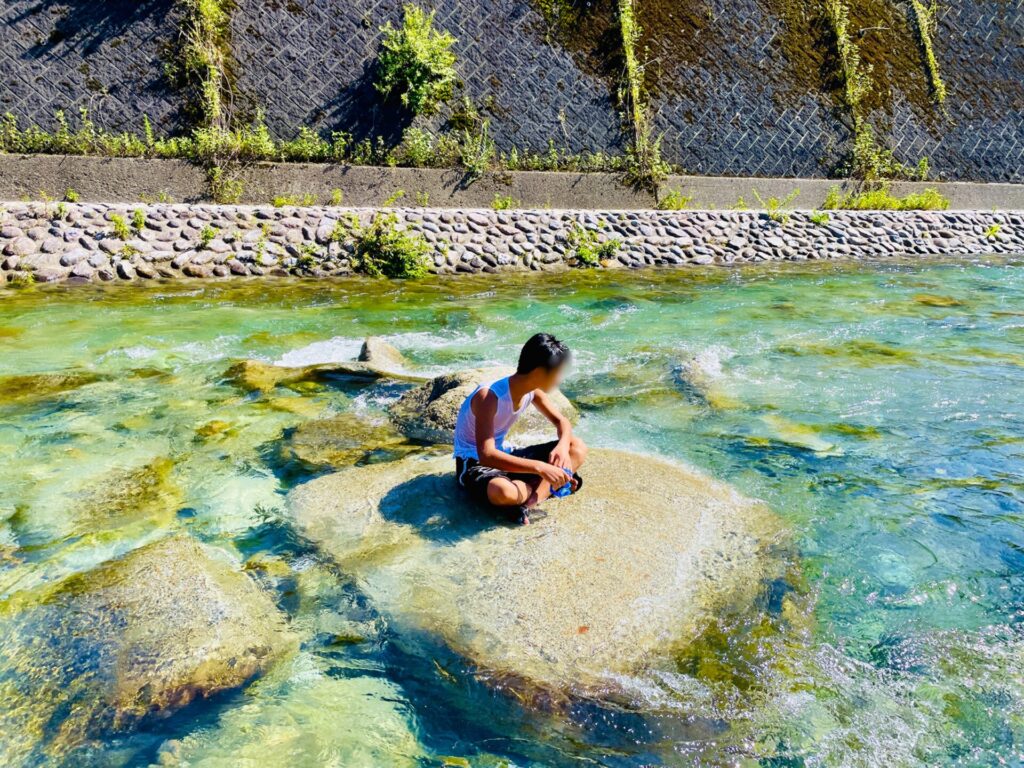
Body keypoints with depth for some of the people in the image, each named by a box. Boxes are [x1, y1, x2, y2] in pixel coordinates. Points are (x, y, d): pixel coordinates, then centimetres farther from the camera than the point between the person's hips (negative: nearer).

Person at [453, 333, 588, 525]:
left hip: (502, 453, 8)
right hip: (474, 462, -8)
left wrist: (563, 446, -19)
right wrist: (539, 467, -43)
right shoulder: (489, 397, -29)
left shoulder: (533, 390, -6)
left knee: (578, 448, -4)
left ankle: (529, 500, -21)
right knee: (502, 491, -44)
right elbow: (486, 455, -36)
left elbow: (561, 421, 5)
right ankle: (542, 487, -12)